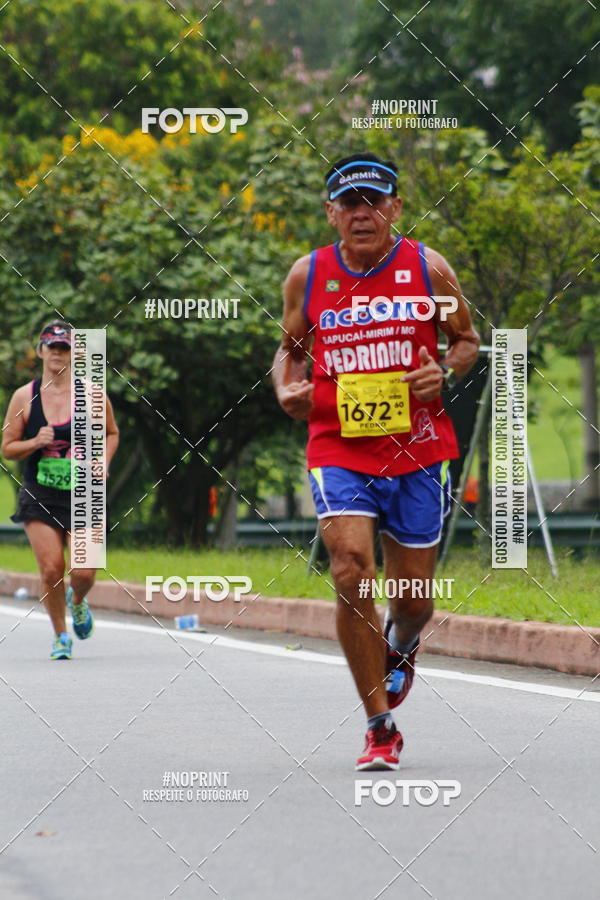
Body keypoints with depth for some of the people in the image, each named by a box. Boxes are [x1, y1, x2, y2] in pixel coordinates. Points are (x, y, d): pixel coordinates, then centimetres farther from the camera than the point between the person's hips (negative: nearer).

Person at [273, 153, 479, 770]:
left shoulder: (427, 268, -1)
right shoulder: (307, 276, 1)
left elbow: (466, 339, 10)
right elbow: (291, 348, 16)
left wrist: (445, 374, -10)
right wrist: (286, 390, -4)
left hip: (417, 450, 1)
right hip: (338, 450, -1)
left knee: (414, 598, 7)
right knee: (351, 574, -20)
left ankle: (400, 647, 48)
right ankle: (380, 727, -9)